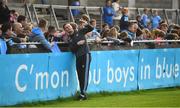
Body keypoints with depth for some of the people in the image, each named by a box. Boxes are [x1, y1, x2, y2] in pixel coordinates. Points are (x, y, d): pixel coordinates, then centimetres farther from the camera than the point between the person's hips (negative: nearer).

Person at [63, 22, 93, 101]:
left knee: (84, 74, -11)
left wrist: (86, 24, -13)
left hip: (85, 55, -5)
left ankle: (83, 93, -15)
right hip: (78, 57, 5)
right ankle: (82, 94, 10)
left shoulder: (80, 32, 8)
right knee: (80, 76, 5)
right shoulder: (69, 39, 16)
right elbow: (72, 49, 3)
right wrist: (77, 44, -11)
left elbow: (91, 28, 4)